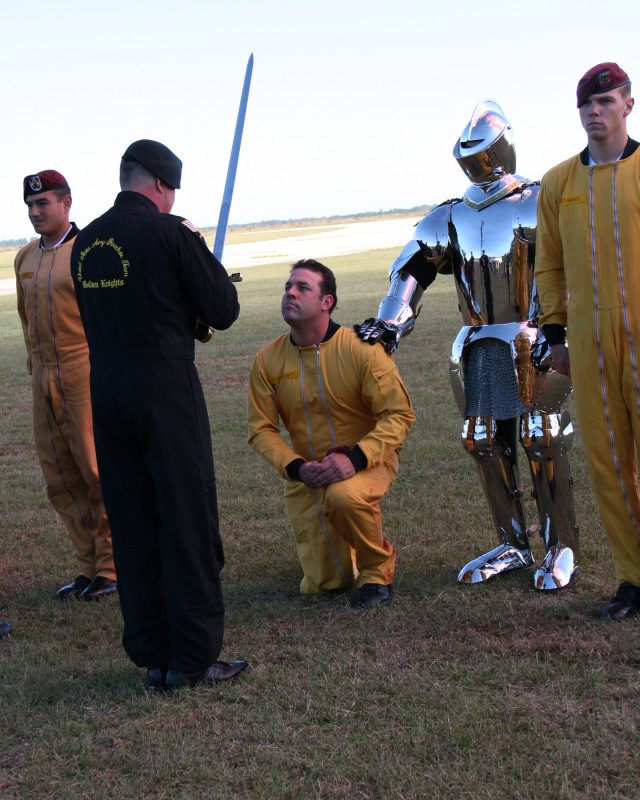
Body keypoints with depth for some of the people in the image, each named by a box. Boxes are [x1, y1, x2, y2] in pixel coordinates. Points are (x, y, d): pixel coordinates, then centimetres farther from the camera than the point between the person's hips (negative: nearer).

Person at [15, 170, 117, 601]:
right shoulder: (25, 258, 14)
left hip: (86, 371, -7)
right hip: (45, 376, 7)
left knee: (96, 469, -4)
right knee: (60, 477, 9)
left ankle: (112, 567, 6)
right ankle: (89, 566, 19)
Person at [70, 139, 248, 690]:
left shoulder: (85, 242, 10)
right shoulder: (170, 233, -9)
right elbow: (224, 311, -5)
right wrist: (203, 255, 9)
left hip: (104, 387, 6)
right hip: (165, 382, -6)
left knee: (131, 524, 11)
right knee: (187, 520, 1)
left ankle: (153, 655, 17)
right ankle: (194, 657, 4)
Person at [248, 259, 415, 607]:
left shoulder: (360, 349, -16)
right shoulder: (267, 360, -7)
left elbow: (399, 414, -16)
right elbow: (261, 428, -2)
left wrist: (355, 458, -30)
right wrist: (296, 467, -20)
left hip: (367, 462, -3)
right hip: (306, 472, 4)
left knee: (344, 497, -40)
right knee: (321, 584, 2)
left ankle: (379, 569, -10)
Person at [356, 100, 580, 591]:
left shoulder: (538, 204, -1)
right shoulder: (451, 218, 14)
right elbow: (413, 269, 11)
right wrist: (389, 323, -1)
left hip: (530, 345, -6)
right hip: (478, 348, 6)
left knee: (542, 442, -7)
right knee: (486, 445, 6)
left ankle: (562, 549, 2)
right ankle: (514, 545, 17)